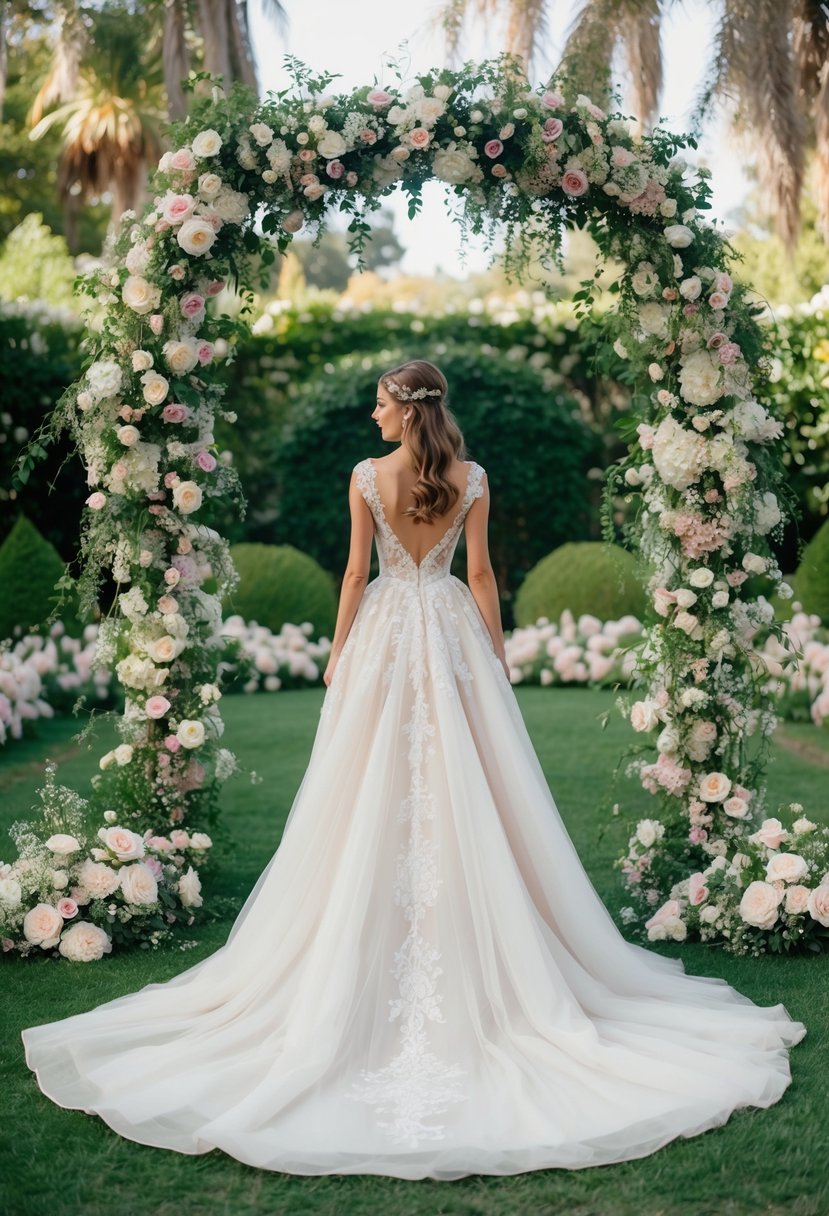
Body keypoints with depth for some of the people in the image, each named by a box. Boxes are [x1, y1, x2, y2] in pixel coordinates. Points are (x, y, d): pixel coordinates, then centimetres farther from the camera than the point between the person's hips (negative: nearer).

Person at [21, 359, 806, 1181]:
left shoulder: (367, 477, -6)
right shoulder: (472, 479, -2)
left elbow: (357, 571, -4)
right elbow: (480, 574, 0)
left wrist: (338, 652, 4)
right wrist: (497, 653, 8)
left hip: (386, 629, -1)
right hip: (452, 630, 1)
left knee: (373, 799, 5)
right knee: (465, 798, 5)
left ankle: (368, 959, 10)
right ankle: (479, 957, 10)